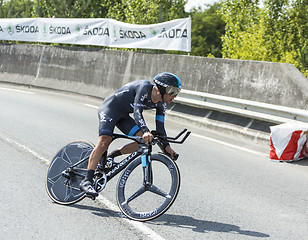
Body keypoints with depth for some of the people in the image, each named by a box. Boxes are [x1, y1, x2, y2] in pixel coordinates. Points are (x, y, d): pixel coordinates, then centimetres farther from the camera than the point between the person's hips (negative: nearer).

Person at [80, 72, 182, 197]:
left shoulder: (161, 104, -4)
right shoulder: (144, 87, -27)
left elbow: (160, 127, 2)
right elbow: (137, 112, -38)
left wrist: (167, 147, -8)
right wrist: (145, 131, -52)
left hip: (123, 116, 8)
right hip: (110, 108, -8)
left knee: (144, 141, -9)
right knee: (105, 141, -26)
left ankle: (109, 158, 0)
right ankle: (87, 181, -30)